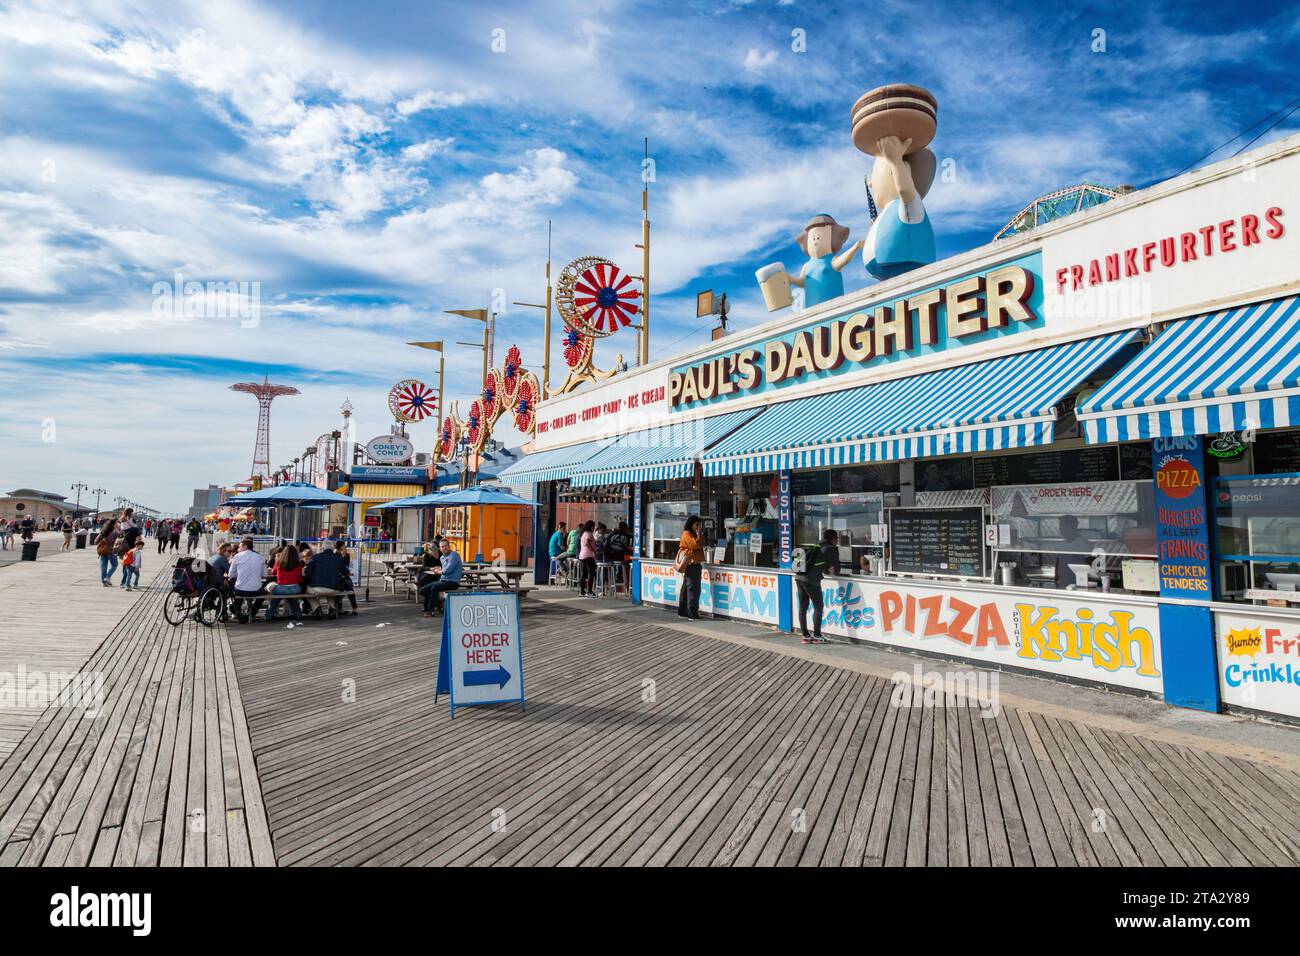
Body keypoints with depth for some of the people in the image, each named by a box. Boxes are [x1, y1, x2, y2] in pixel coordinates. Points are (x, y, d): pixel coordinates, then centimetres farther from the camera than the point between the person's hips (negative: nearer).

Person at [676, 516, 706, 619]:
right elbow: (696, 545, -19)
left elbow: (700, 545, 20)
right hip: (691, 564, -11)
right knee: (693, 588, -11)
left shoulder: (693, 534, 21)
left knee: (686, 588, 12)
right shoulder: (687, 534, -9)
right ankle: (692, 613, -11)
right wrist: (698, 534, -12)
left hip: (694, 564, 11)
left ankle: (682, 612, 17)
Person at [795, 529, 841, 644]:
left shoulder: (817, 547, 24)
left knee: (803, 607, 9)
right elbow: (836, 565, 9)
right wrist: (836, 572, 29)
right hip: (811, 580, -8)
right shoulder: (832, 549, 2)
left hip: (799, 577, 8)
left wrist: (827, 570, 20)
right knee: (818, 606, 3)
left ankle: (805, 636, 15)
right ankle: (816, 636, 6)